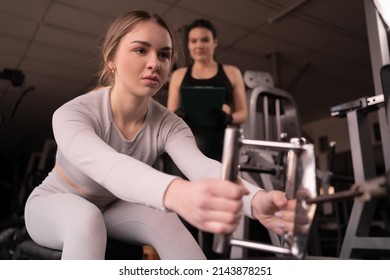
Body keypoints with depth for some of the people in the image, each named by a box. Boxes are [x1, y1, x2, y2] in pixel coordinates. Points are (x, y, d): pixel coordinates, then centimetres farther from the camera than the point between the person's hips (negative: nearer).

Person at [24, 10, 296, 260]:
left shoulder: (168, 125, -22)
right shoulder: (71, 115, -32)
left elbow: (203, 167, -41)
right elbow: (107, 166, -54)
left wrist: (256, 200, -64)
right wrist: (176, 193, -76)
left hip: (108, 207, 3)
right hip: (53, 205, -2)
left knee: (161, 217, -28)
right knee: (87, 218, -37)